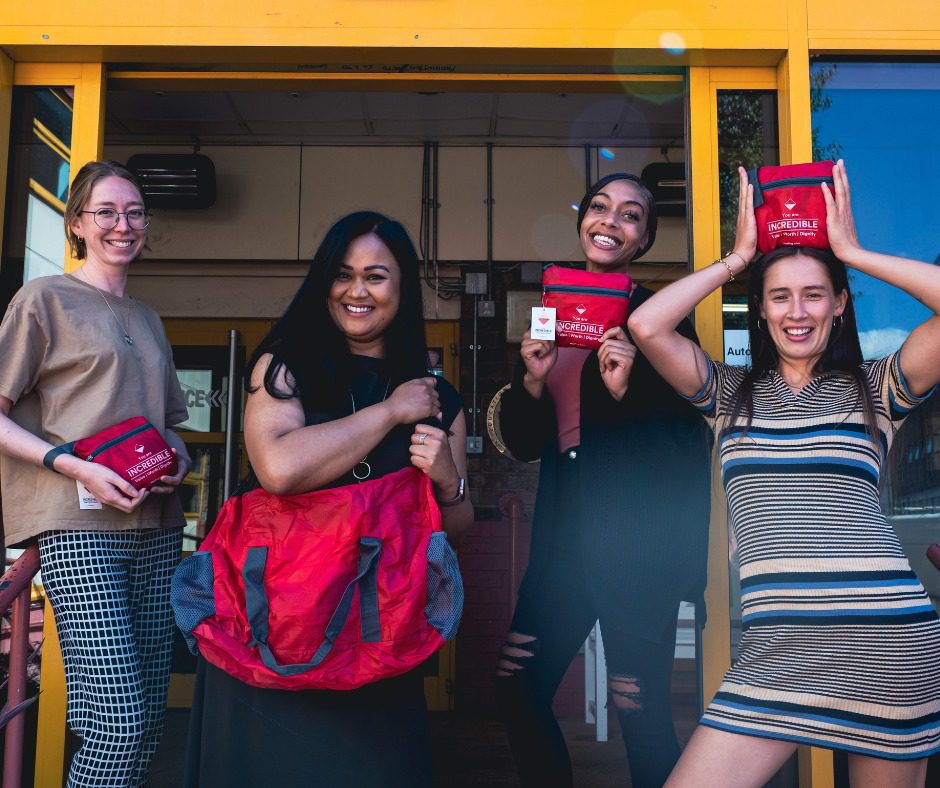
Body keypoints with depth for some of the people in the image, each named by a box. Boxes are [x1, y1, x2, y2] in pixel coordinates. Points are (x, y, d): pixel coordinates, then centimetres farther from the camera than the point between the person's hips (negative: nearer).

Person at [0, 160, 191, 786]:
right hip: (79, 526, -6)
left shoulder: (148, 319, 21)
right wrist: (76, 467, -14)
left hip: (156, 527, 6)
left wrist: (179, 458, 5)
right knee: (121, 723, -15)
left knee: (149, 719, 6)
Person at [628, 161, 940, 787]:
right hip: (778, 651, 1)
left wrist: (851, 251, 2)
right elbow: (647, 325, -3)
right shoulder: (733, 395, 11)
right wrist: (737, 257, 5)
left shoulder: (875, 391, 7)